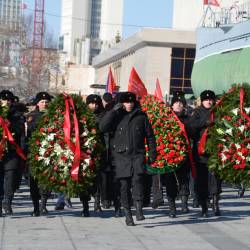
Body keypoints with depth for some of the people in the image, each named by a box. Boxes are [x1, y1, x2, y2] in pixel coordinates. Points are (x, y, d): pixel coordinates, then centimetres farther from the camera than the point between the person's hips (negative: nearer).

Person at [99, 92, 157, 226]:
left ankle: (139, 209, -22)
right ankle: (127, 215, 9)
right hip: (121, 155, 1)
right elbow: (102, 127, -8)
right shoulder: (117, 116, 7)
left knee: (137, 178, -22)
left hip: (137, 154, -1)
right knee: (125, 185, 1)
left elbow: (149, 135, 14)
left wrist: (152, 153, 10)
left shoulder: (141, 116, 9)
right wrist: (113, 110, -9)